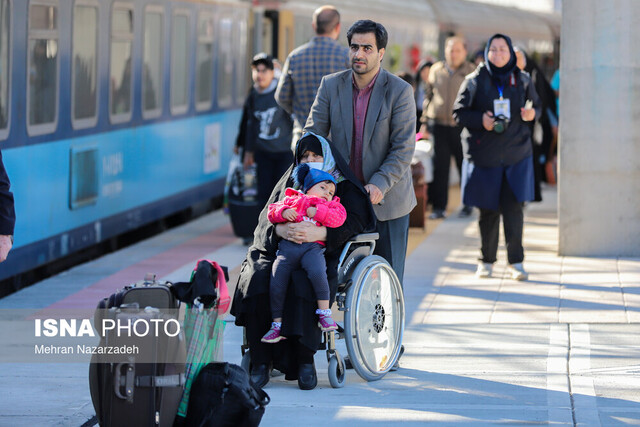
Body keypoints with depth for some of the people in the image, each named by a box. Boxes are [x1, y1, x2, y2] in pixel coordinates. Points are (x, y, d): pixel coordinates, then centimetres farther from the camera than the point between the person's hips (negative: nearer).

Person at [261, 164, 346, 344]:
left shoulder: (331, 205, 27)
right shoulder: (293, 199, 28)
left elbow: (338, 217, 7)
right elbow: (273, 210, 21)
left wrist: (317, 212, -2)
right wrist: (283, 212, 0)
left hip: (313, 246, -1)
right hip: (288, 246, 1)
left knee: (317, 273, -33)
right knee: (276, 283, -15)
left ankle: (324, 313, -21)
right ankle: (277, 325, -4)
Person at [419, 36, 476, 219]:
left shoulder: (472, 72, 1)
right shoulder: (436, 70, 9)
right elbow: (428, 96, 17)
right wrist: (424, 121, 12)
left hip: (462, 127, -2)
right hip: (440, 126, 2)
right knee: (440, 167, 2)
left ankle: (468, 204, 17)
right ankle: (439, 207, 6)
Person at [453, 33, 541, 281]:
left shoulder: (522, 80, 7)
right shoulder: (475, 81, 1)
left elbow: (536, 105, 16)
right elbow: (459, 112, 2)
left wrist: (532, 113, -7)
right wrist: (480, 120, -16)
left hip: (516, 156, 1)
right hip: (484, 156, -1)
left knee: (513, 208, -7)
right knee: (488, 211, 4)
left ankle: (516, 262, -1)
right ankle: (486, 261, 18)